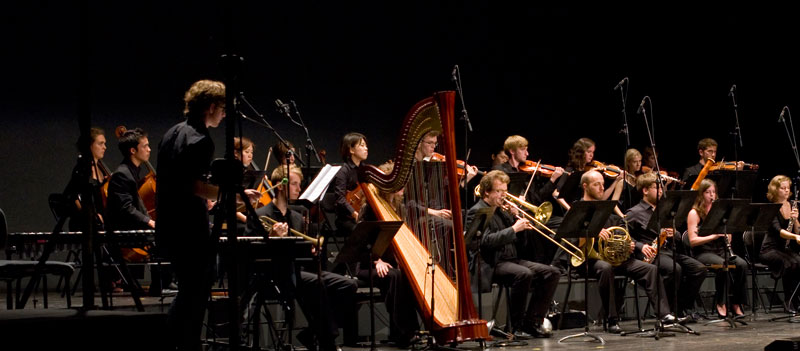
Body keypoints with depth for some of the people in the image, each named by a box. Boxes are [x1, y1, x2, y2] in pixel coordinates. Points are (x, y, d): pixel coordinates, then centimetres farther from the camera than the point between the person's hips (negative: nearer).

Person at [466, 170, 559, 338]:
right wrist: (514, 229, -19)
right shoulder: (477, 212, -5)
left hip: (510, 260, 9)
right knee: (524, 274, -36)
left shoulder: (500, 211, 21)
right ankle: (518, 326, -24)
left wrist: (521, 222, 5)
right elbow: (487, 241, -21)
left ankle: (532, 322, -6)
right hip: (491, 266, -9)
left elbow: (519, 241, 22)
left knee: (552, 273, -6)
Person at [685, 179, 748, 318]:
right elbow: (693, 241, -10)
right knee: (723, 264, -35)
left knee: (742, 264, -24)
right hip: (703, 252, -5)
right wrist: (714, 236, -21)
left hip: (720, 250, 5)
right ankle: (720, 303, -20)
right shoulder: (694, 213, -1)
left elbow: (728, 235, 14)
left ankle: (736, 303, -17)